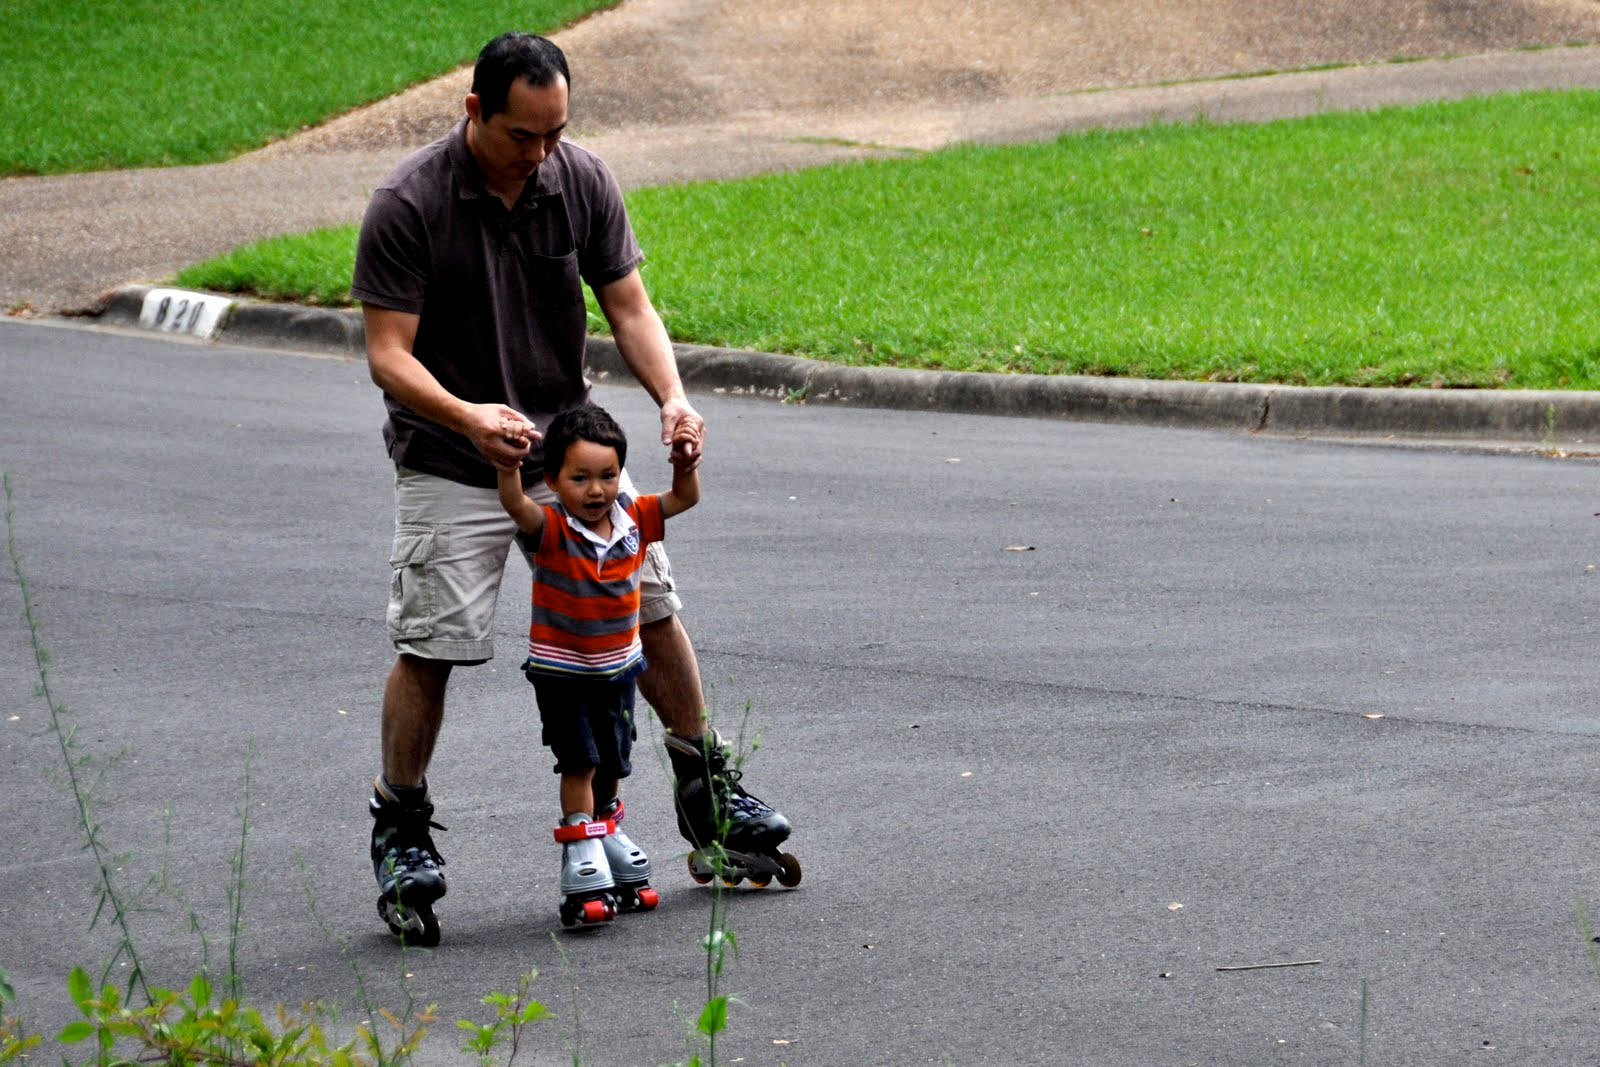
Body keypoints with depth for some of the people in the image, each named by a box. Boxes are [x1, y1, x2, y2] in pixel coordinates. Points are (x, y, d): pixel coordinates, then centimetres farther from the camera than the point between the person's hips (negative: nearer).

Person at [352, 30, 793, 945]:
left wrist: (672, 397, -18)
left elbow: (628, 304, 0)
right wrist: (466, 417, -38)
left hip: (567, 440, 4)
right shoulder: (408, 206, -20)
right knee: (430, 646, -9)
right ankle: (402, 832, 7)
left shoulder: (583, 181, -6)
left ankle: (707, 793, 24)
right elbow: (389, 354, -20)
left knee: (652, 607, 7)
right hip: (449, 459, -4)